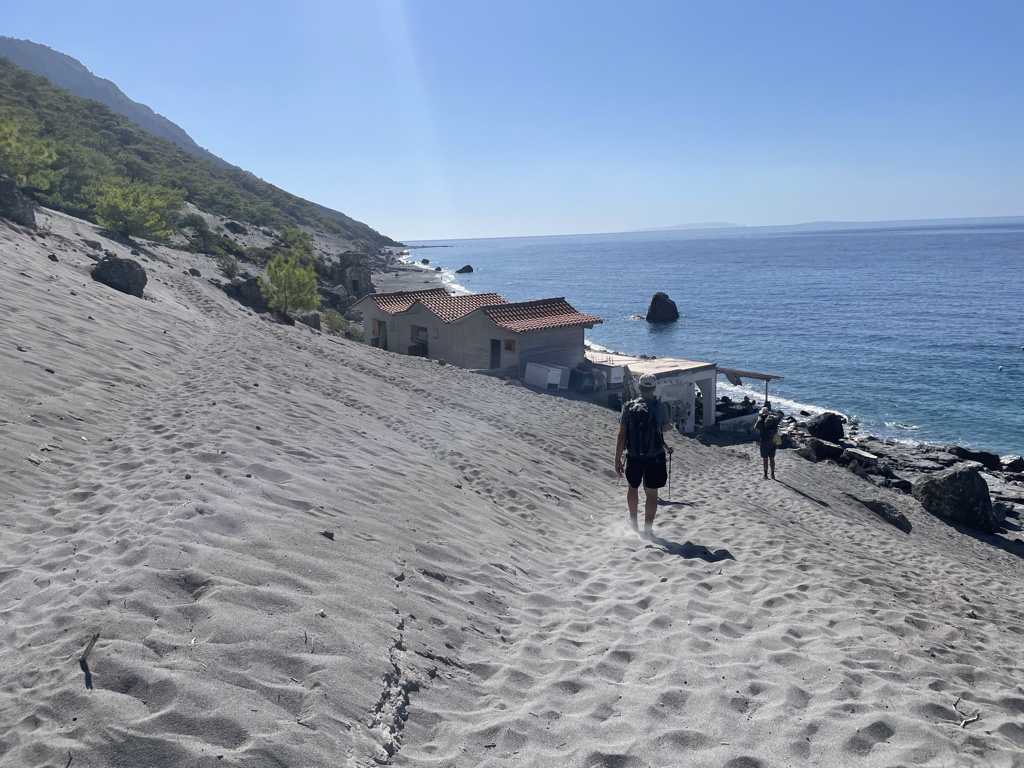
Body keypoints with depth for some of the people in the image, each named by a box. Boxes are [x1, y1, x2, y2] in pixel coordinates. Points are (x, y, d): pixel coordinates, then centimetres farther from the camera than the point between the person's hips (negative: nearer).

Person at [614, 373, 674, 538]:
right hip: (655, 457, -2)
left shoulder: (628, 407, -8)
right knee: (651, 494, 7)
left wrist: (618, 460, -1)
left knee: (632, 487, 24)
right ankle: (647, 529, 10)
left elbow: (621, 436, -7)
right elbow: (665, 428, 7)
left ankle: (633, 522, 36)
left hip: (634, 457, 2)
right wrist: (670, 425, 30)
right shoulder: (661, 407, -11)